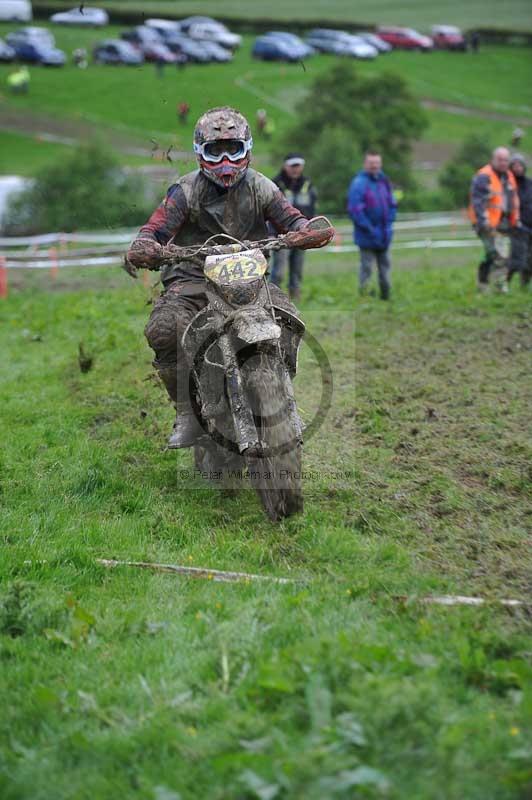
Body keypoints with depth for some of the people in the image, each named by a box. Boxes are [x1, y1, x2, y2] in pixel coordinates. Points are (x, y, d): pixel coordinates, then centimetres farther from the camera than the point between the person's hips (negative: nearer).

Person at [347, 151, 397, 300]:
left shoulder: (384, 181, 8)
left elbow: (392, 204, 16)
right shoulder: (359, 183, -12)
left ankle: (386, 297, 25)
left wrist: (388, 224, 2)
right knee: (366, 268, -3)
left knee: (385, 266, 14)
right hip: (367, 237, -6)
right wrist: (371, 230, -17)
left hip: (384, 236, 7)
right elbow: (354, 210, -17)